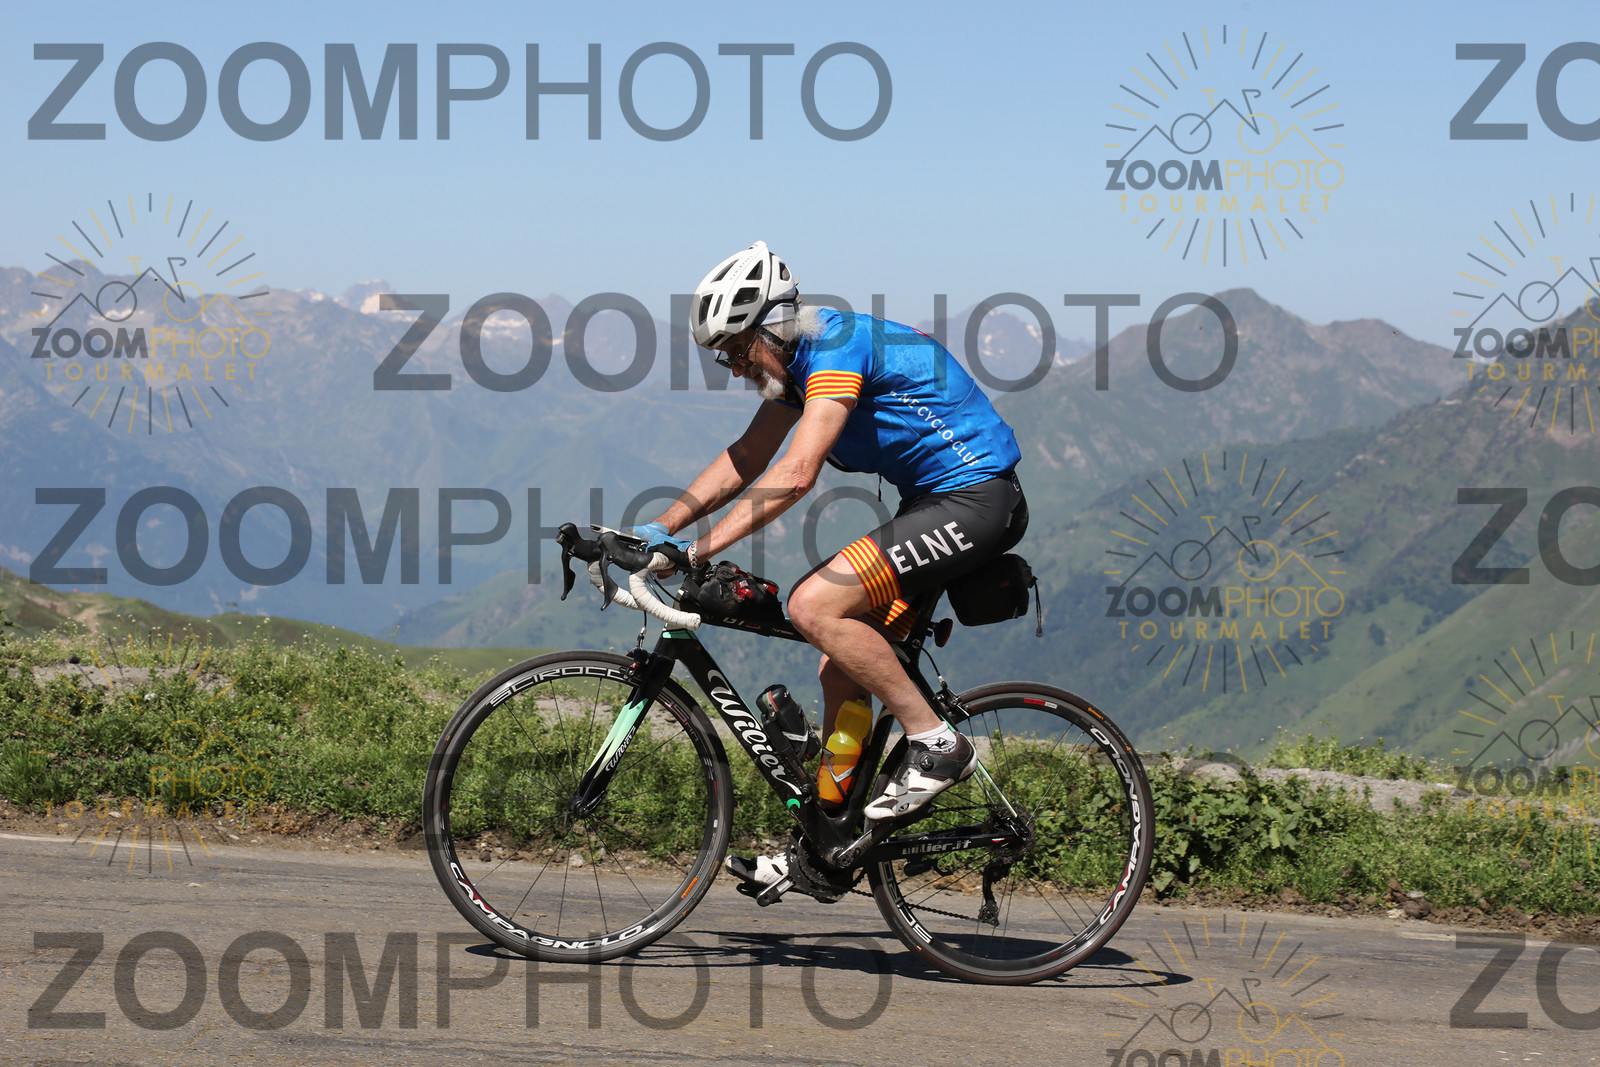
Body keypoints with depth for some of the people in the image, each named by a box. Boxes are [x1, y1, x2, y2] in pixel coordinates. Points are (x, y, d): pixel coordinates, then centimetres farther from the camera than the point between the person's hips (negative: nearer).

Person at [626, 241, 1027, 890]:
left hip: (974, 500, -10)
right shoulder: (795, 360, 9)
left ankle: (936, 745, -13)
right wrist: (661, 528, 6)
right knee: (840, 672, 7)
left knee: (814, 606, -22)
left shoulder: (837, 345, -21)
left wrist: (699, 550, -31)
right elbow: (745, 460, 16)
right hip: (933, 501, 10)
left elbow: (796, 474, -30)